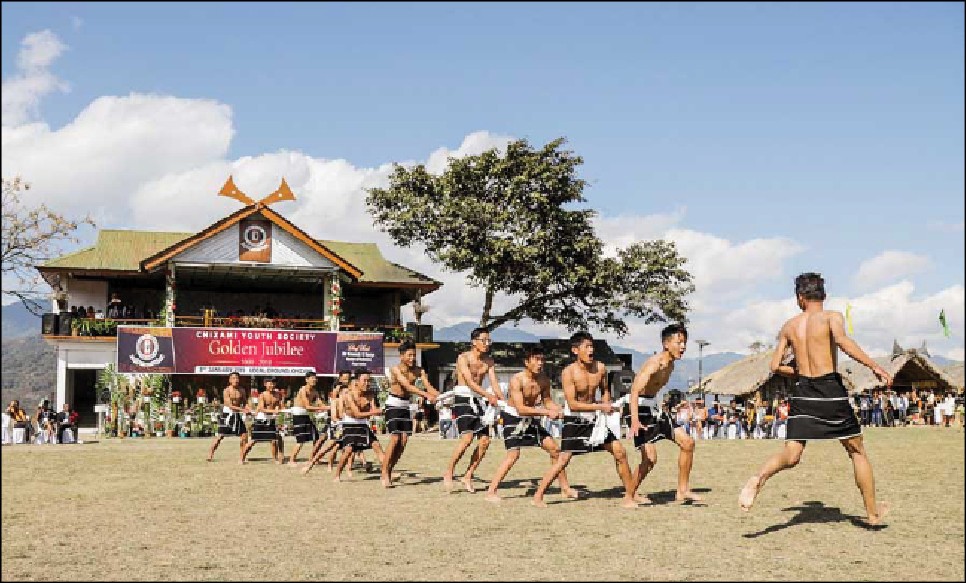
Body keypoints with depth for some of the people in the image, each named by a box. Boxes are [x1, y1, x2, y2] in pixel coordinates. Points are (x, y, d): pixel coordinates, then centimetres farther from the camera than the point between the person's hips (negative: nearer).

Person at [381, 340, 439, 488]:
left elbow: (428, 386, -10)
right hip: (393, 405, -6)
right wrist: (426, 395, -40)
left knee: (404, 441, 0)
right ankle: (384, 473, -7)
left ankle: (390, 471, 12)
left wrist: (440, 396, -31)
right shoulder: (396, 369, -17)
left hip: (406, 406, 6)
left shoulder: (418, 371, -1)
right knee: (395, 439, -14)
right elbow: (407, 386, -30)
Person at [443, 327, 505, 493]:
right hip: (463, 399, -7)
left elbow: (494, 383, 0)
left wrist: (503, 401, -17)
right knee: (467, 437, -21)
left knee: (484, 440, -2)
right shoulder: (463, 358, -11)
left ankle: (468, 476, 9)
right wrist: (488, 395, -34)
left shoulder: (489, 361, 8)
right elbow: (470, 382, -22)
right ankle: (449, 473, -7)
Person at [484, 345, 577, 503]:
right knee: (513, 454, -21)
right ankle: (491, 492, -15)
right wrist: (547, 412, -35)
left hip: (531, 419, 7)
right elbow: (520, 408, -32)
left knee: (554, 449, 5)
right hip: (513, 418, -7)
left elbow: (547, 401, 8)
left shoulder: (544, 380, -5)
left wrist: (559, 410, -14)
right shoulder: (517, 380, -25)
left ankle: (565, 488, 18)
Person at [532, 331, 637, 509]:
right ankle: (537, 496, -2)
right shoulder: (569, 372, -19)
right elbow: (572, 404, -23)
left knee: (620, 452, 1)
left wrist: (607, 404, -6)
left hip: (594, 418, 5)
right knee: (564, 459, -12)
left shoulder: (600, 368, -4)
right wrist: (600, 406, -24)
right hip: (574, 420, -5)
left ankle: (629, 496, 12)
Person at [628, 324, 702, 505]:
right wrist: (635, 421, -43)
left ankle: (682, 491, 13)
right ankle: (631, 493, 8)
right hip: (641, 409, -10)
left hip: (654, 409, 10)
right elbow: (635, 390, -34)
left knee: (687, 442, 5)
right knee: (650, 458, -14)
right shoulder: (655, 363, -22)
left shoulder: (670, 365, 7)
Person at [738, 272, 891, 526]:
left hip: (802, 392, 3)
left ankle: (759, 478, -30)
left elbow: (776, 366, 11)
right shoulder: (832, 317, -1)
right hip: (831, 390, -3)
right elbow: (842, 340, -22)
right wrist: (874, 366, -22)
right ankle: (873, 512, 20)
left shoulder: (789, 326, 11)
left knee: (790, 456, 0)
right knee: (857, 451, 14)